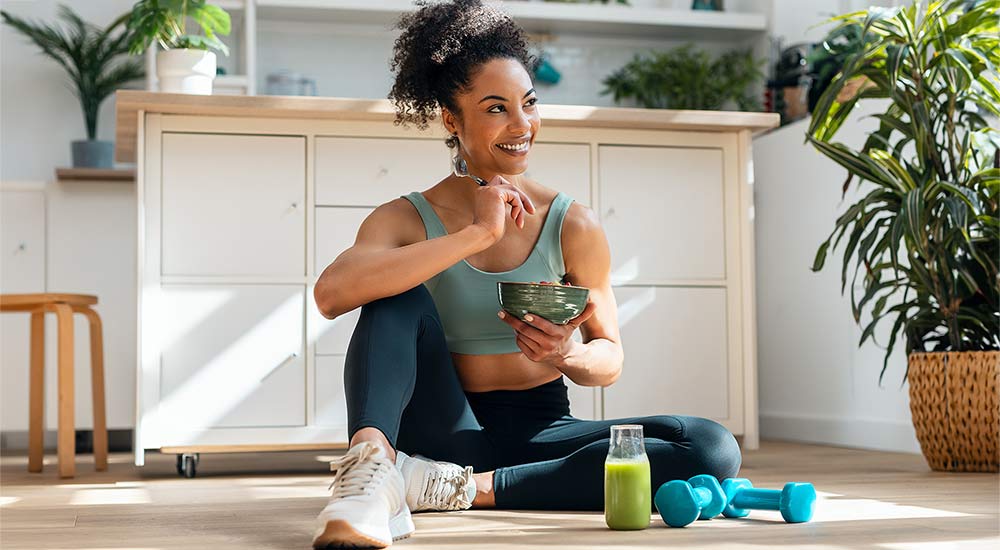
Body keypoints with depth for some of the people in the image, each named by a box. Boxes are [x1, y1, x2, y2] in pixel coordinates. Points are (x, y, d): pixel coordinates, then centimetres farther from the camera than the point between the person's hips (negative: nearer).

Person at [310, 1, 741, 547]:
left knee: (713, 450, -21)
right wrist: (475, 235, -28)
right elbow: (331, 293, -26)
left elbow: (610, 360, 5)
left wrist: (568, 355, -21)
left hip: (540, 430, 2)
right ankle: (369, 465, -41)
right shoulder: (407, 219, -4)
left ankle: (468, 488, -24)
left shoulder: (573, 226, -1)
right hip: (448, 431, -2)